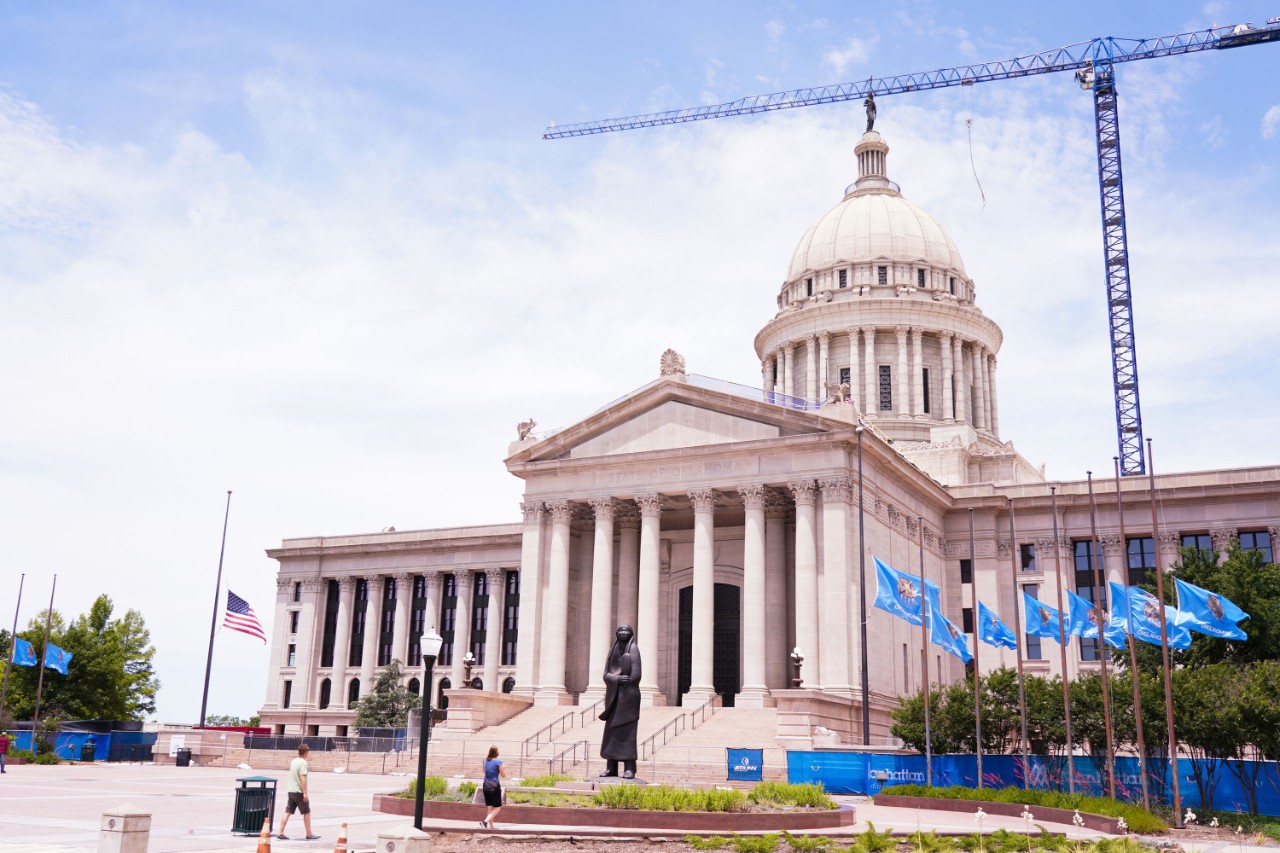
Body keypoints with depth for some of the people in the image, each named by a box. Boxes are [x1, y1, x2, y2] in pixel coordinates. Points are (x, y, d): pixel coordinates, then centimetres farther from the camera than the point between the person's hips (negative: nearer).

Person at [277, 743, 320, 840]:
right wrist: (305, 793, -21)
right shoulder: (303, 762, -14)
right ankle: (309, 835, 9)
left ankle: (281, 834, 0)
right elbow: (302, 778, -20)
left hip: (291, 791, 7)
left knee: (287, 812, 6)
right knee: (306, 813, 4)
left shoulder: (294, 761, 12)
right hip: (299, 792, -7)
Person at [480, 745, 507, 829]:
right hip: (495, 786, -6)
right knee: (497, 807, 4)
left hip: (486, 785, 6)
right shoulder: (498, 762, -12)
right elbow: (503, 775, -5)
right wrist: (504, 768, 11)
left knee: (490, 807, 16)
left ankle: (491, 826, 19)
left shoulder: (485, 761, 4)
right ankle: (485, 821, -15)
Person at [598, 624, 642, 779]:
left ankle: (630, 768, -8)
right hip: (613, 696, 6)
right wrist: (617, 679, -13)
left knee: (627, 731, -9)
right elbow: (606, 674, 6)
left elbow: (636, 674, -12)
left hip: (628, 695, -6)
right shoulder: (612, 650, 14)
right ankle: (611, 767, 8)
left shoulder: (633, 648, -3)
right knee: (611, 731, 4)